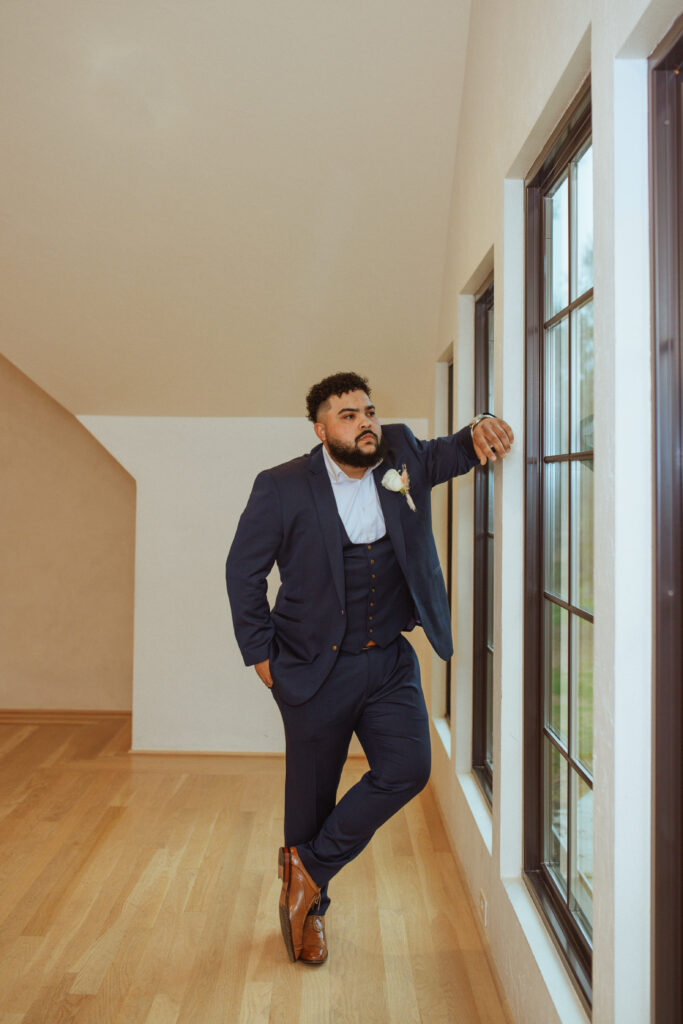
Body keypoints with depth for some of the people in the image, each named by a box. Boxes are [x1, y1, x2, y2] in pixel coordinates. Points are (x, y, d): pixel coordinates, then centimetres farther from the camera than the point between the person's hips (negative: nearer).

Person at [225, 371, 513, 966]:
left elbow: (447, 454, 16)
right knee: (312, 794, 10)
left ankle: (309, 866, 14)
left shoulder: (403, 457, -2)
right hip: (316, 670, -3)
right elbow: (243, 571, -2)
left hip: (390, 662, 4)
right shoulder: (282, 488, -11)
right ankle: (308, 908, 38)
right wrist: (260, 653, -2)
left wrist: (480, 432, -9)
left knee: (407, 768, -9)